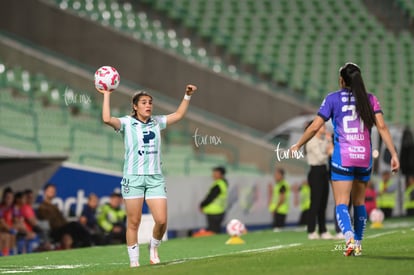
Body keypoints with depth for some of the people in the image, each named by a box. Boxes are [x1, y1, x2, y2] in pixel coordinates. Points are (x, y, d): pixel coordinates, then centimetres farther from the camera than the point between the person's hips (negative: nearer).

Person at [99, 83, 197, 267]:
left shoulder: (157, 122, 13)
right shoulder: (127, 123, 0)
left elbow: (178, 115, 24)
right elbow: (107, 119, -17)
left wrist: (187, 96, 19)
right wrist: (107, 95, -12)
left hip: (155, 178, 3)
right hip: (133, 177, -3)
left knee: (161, 221, -7)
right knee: (133, 223, -2)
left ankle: (153, 248, 21)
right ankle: (134, 261, 7)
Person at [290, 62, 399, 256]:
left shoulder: (333, 99, 0)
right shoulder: (370, 99, 6)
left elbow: (315, 127, -2)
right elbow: (382, 127, -3)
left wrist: (297, 146, 12)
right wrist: (394, 154, -3)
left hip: (342, 158, -3)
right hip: (365, 157, 3)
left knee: (342, 203, -4)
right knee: (359, 202, 18)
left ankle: (350, 239, -28)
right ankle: (358, 244, 18)